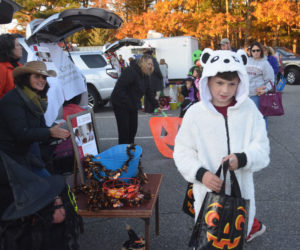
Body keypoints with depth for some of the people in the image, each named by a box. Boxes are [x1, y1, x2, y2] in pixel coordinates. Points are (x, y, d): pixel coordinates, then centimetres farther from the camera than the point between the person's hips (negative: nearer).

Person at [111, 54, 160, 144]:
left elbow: (149, 92, 9)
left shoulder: (146, 76, 5)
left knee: (133, 128, 11)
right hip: (120, 104, -8)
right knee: (124, 129, -6)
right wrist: (127, 103, -26)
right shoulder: (130, 72, -23)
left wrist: (156, 105, 2)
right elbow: (119, 89, -27)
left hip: (132, 106, 8)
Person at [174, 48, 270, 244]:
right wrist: (200, 173, -19)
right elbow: (183, 151, -4)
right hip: (208, 190, 0)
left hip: (241, 187, 1)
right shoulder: (195, 113, -10)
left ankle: (251, 226, 57)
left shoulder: (249, 109, -7)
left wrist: (242, 158, -23)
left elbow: (261, 147, -4)